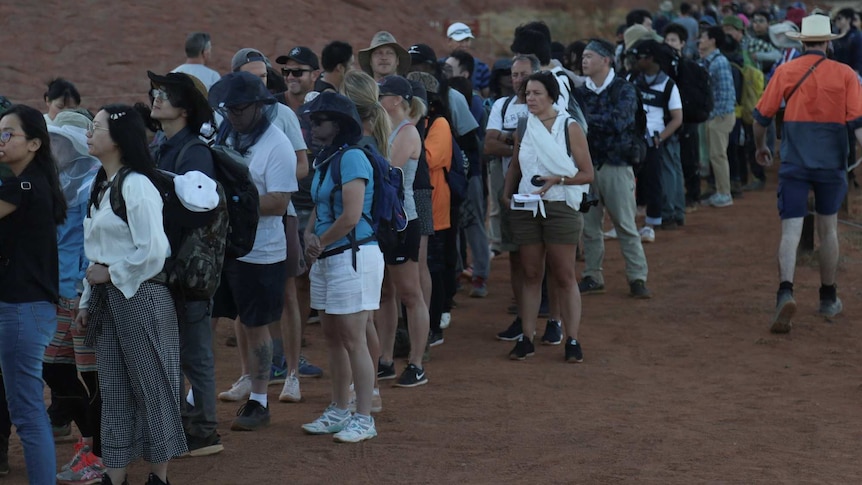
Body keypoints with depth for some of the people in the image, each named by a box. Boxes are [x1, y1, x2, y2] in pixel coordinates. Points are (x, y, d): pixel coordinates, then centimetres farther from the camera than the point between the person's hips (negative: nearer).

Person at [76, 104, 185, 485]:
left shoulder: (136, 186, -14)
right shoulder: (101, 186, 12)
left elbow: (152, 250, -20)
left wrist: (111, 274, -12)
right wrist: (88, 300, 13)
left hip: (140, 296, -9)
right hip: (107, 298, 9)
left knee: (150, 386, 2)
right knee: (113, 390, 11)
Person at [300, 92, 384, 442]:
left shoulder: (351, 158, -14)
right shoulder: (324, 160, 14)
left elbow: (351, 217, -21)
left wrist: (321, 243, -9)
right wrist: (310, 236, -3)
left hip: (353, 255, -10)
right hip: (326, 258, 10)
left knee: (352, 339, -7)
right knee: (332, 337, 15)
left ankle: (363, 420, -2)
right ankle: (338, 412, 25)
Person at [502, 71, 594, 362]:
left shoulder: (569, 128, -4)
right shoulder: (523, 129, 8)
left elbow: (587, 174, -6)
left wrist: (556, 179, -18)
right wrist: (506, 194, 4)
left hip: (560, 207, -4)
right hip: (527, 208, 4)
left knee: (564, 277, 0)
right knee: (531, 275, 7)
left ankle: (572, 341, 3)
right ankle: (526, 338, 10)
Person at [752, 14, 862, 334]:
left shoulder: (785, 71, -1)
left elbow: (761, 117, 1)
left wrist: (761, 147, 19)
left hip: (794, 163, -1)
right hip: (832, 163, 1)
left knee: (791, 231, -4)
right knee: (827, 229, 17)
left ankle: (785, 292, -27)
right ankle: (828, 300, 27)